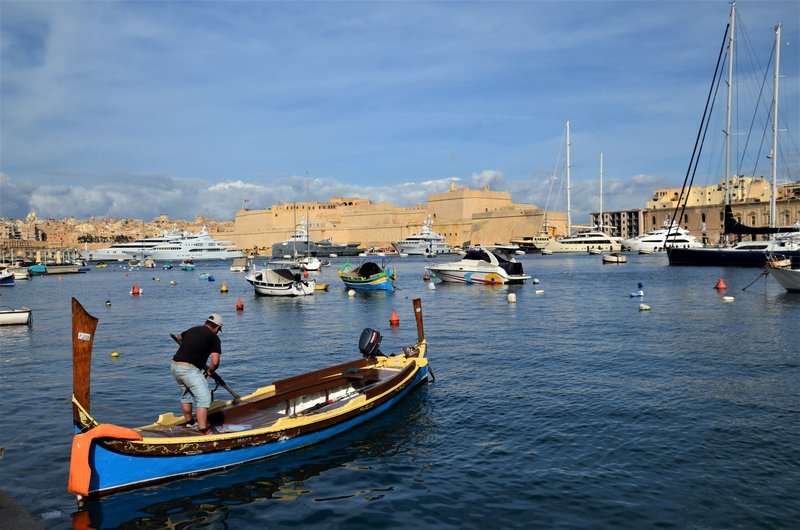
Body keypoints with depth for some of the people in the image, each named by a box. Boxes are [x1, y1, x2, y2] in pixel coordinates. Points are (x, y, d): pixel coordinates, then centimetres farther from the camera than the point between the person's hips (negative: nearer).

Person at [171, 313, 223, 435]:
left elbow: (179, 338, 40)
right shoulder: (214, 338, -1)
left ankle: (189, 424, 40)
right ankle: (203, 429, -11)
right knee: (204, 398, -5)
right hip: (190, 369, -8)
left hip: (175, 365, 8)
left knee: (186, 395, 25)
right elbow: (215, 362, -8)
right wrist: (210, 371, 13)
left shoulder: (193, 329, 18)